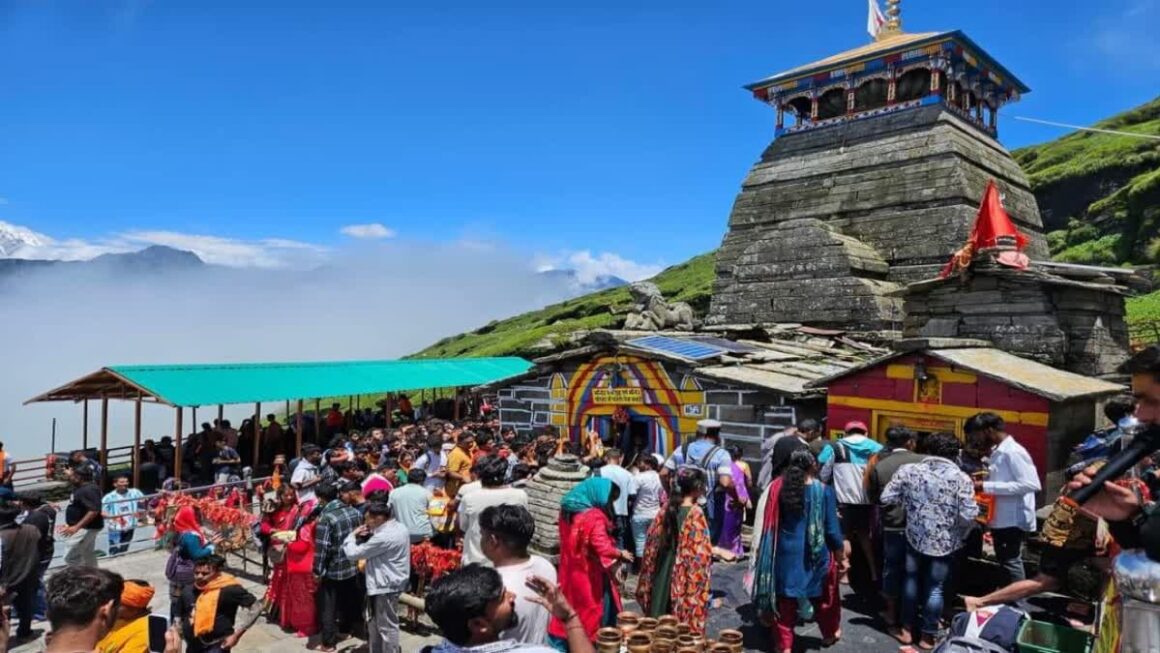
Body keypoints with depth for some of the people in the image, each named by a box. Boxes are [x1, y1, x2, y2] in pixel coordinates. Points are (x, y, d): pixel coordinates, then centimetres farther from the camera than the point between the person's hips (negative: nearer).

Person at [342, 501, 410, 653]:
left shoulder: (384, 536, -27)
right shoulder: (399, 527, 5)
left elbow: (352, 553, -20)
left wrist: (352, 535, -3)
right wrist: (365, 537, 1)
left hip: (385, 586, -10)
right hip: (391, 582, 10)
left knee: (387, 626, 2)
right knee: (375, 623, 21)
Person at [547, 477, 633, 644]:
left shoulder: (567, 511, 4)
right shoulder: (594, 517, -23)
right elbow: (603, 548, -28)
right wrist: (621, 554, -10)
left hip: (571, 575, 8)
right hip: (591, 578, -7)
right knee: (593, 617, 7)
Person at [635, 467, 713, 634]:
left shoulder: (666, 509, 2)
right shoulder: (696, 513, -16)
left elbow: (653, 543, 8)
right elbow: (701, 551, -17)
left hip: (663, 573, 6)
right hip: (686, 576, -6)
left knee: (662, 615, 15)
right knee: (685, 620, 5)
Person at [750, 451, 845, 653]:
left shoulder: (777, 488, -5)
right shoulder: (824, 491, -12)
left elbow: (768, 525, 3)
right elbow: (832, 530, -8)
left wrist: (768, 554, 16)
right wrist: (841, 557, 7)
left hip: (785, 554, 1)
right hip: (815, 554, -1)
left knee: (785, 600, 11)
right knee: (824, 596, 23)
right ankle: (830, 633, 43)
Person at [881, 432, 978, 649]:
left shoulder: (909, 470, -7)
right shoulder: (961, 478, -12)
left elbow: (886, 498, -6)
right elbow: (969, 515, -16)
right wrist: (959, 533, 5)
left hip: (915, 537, 1)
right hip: (945, 542, -1)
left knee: (911, 580, 17)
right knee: (935, 588, 10)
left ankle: (907, 629, 25)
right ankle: (928, 636, 19)